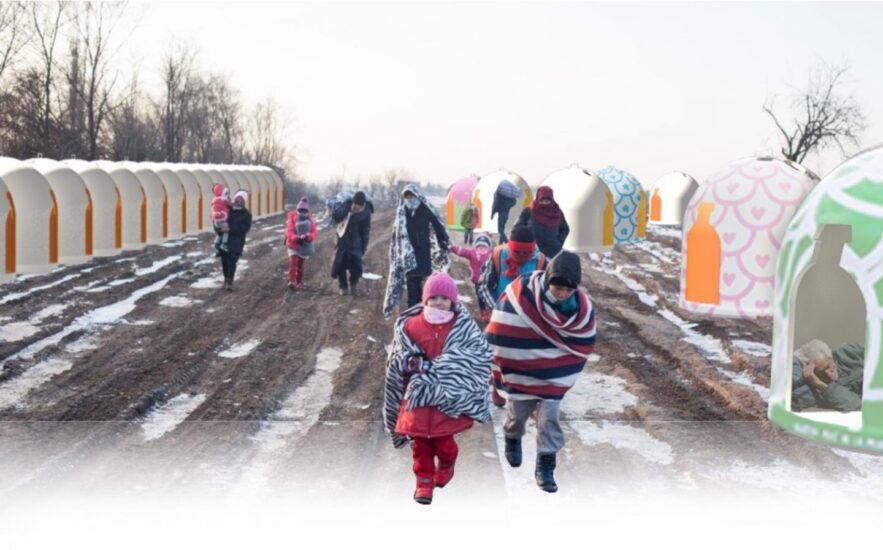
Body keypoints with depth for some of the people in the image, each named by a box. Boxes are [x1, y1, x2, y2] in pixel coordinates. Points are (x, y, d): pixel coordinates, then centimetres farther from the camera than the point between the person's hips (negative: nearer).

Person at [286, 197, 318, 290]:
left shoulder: (310, 219, -1)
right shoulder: (292, 218, -7)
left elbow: (315, 231, -11)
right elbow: (289, 231, -17)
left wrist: (308, 237, -33)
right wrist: (296, 238, -36)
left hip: (305, 246, 3)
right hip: (293, 245, -2)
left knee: (301, 266, 10)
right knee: (293, 263, -18)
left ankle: (299, 283, 19)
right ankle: (291, 281, -26)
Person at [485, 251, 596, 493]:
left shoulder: (583, 308, -15)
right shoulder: (520, 294, -26)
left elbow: (583, 345, 1)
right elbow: (499, 333, -17)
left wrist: (566, 373, 4)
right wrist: (500, 370, -9)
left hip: (553, 376, 1)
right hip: (520, 371, -1)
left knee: (550, 418, -3)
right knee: (517, 413, 15)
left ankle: (546, 466, 14)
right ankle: (512, 438, 48)